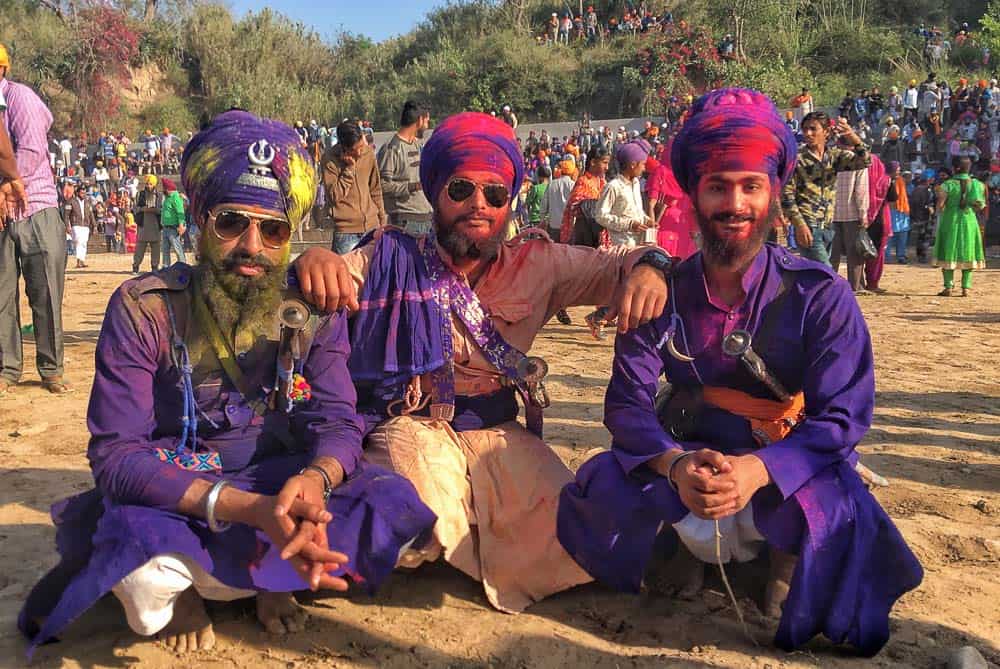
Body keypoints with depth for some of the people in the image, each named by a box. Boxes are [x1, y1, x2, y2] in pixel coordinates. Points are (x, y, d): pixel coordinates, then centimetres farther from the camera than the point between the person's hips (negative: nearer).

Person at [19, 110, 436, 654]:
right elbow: (116, 453, -21)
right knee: (146, 577, -36)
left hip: (284, 487, 3)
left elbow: (337, 423, -9)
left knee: (396, 508, -21)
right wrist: (250, 507, -36)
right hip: (172, 500, -3)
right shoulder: (144, 309, -15)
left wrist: (315, 479, -37)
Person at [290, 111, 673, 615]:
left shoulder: (536, 266, 7)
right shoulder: (393, 259, 1)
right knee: (426, 529, -33)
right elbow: (335, 278, -11)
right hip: (411, 427, -3)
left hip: (499, 436, 4)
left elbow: (613, 267, 1)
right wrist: (312, 261, -36)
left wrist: (647, 267, -24)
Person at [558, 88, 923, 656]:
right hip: (690, 461, 2)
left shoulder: (821, 295, -11)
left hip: (790, 469, -1)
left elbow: (843, 417, -15)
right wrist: (676, 466, -32)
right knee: (601, 495, -27)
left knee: (837, 515, -35)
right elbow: (628, 401, -9)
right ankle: (706, 545, 2)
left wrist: (759, 470, -35)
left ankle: (784, 557, 1)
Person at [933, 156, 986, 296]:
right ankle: (966, 287, 6)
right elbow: (980, 206, 2)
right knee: (967, 254, 9)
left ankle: (949, 287, 1)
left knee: (949, 254, 4)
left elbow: (940, 205, -12)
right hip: (969, 221, 2)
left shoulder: (948, 184, -10)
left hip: (950, 221, -2)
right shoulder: (976, 184, 0)